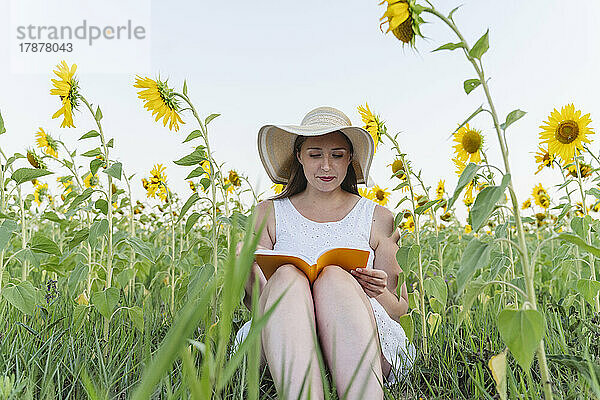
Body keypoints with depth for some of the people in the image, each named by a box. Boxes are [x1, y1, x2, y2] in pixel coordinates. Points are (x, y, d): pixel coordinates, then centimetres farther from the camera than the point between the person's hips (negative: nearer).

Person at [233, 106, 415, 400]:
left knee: (333, 276, -32)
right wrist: (249, 276, -12)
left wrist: (378, 293, -8)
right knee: (287, 275, -31)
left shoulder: (377, 218, 15)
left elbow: (400, 310, 15)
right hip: (278, 345, 1)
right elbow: (256, 303, 11)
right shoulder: (269, 213, 15)